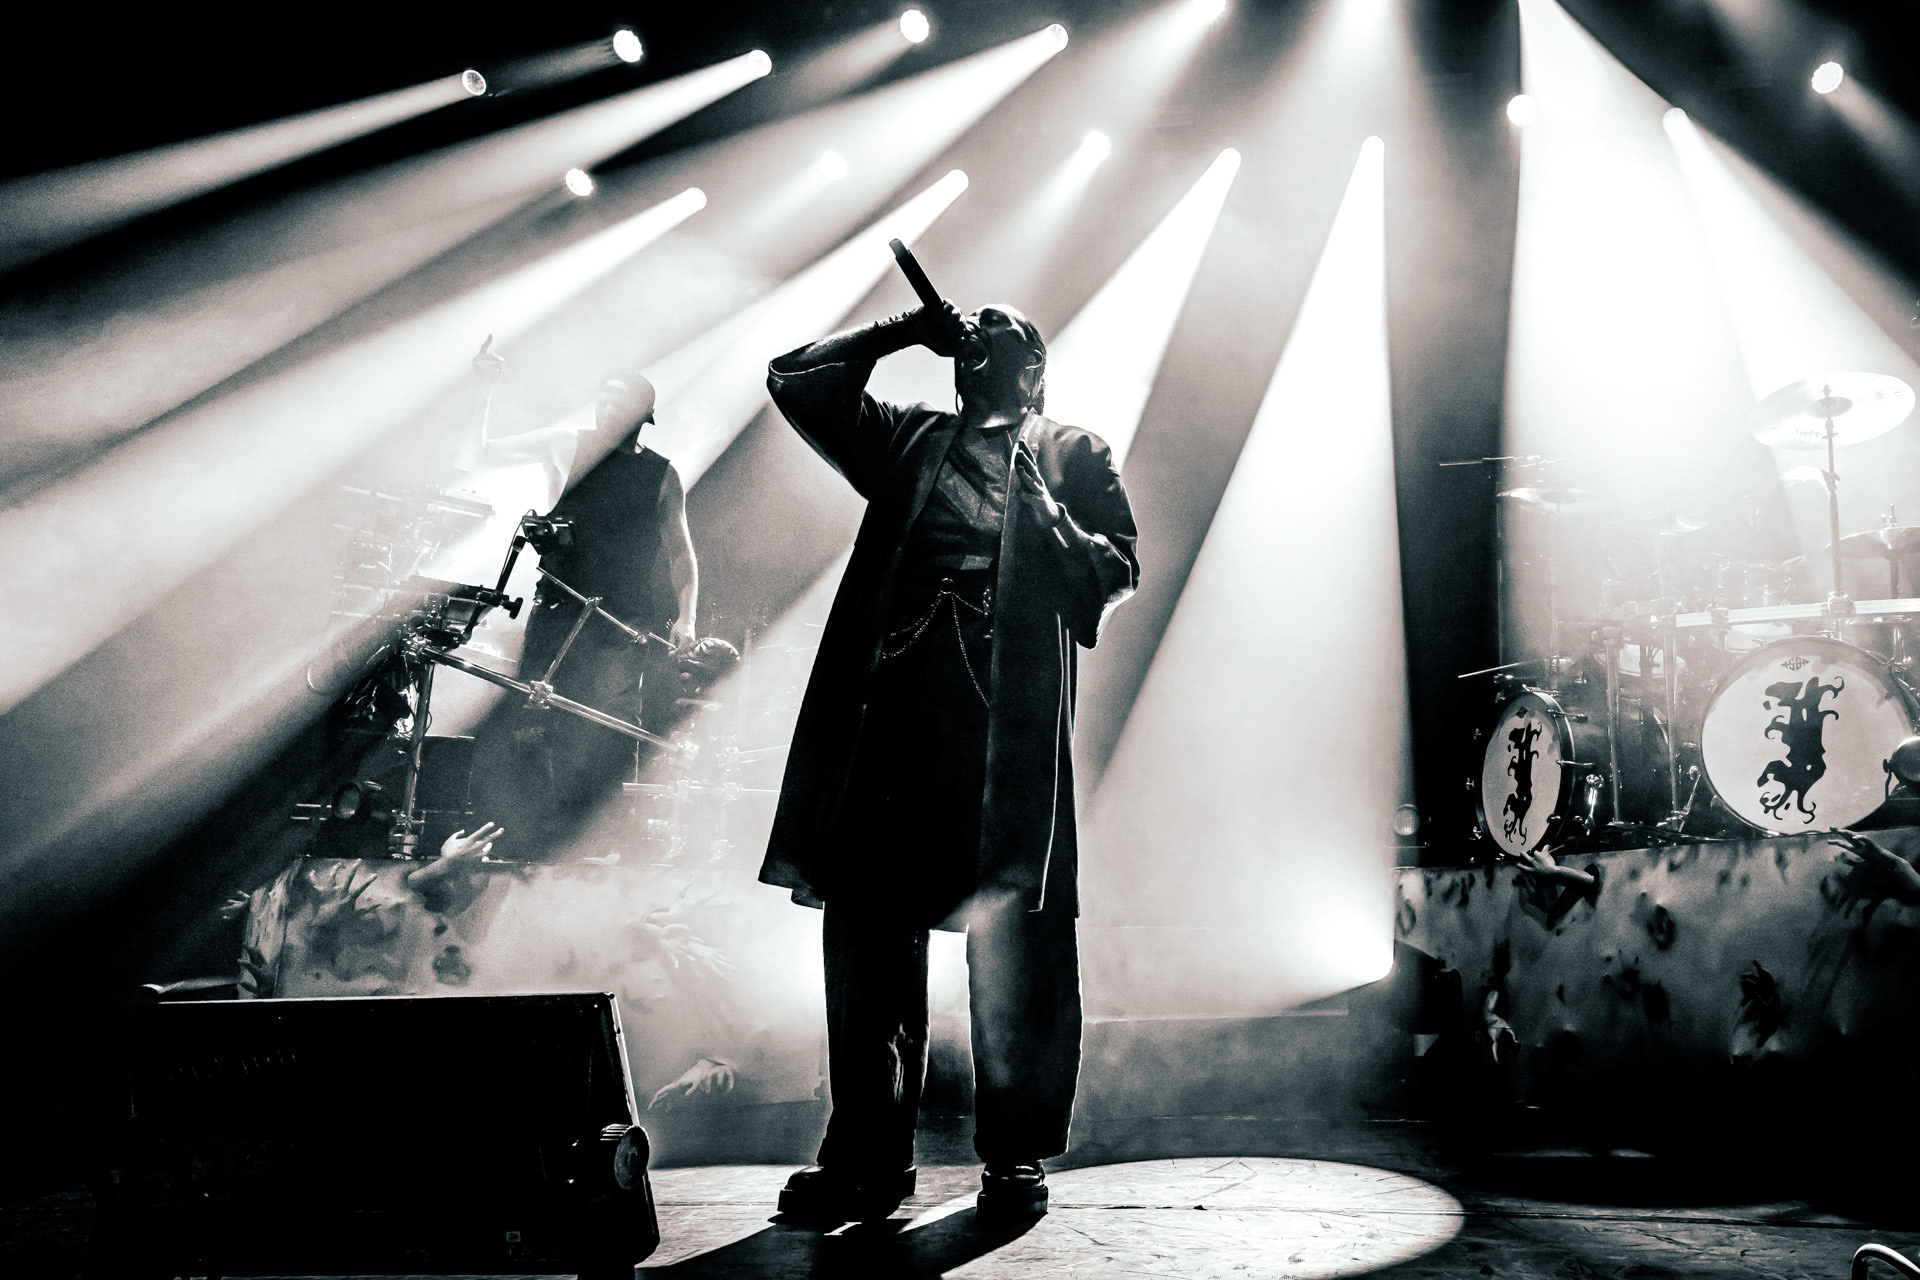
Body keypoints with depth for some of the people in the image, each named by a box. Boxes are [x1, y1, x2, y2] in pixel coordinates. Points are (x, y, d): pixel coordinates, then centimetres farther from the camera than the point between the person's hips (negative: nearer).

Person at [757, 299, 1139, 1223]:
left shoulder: (1073, 455, 20)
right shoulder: (909, 443, 26)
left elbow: (1116, 573, 8)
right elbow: (793, 378, 23)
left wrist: (1045, 510, -9)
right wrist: (907, 334, 21)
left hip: (1011, 715, -2)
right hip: (896, 703, 3)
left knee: (1011, 932, -6)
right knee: (867, 924, -1)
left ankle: (1016, 1155, 4)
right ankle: (870, 1155, 6)